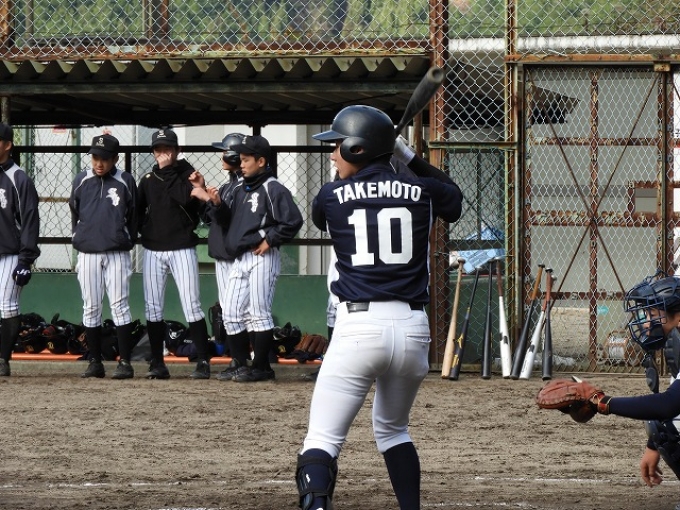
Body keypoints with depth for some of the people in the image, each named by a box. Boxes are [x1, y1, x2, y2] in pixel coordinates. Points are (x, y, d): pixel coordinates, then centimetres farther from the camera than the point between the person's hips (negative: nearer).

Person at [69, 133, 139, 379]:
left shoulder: (125, 182, -1)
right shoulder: (81, 181, 5)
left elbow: (133, 216, 6)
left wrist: (126, 242, 6)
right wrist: (79, 238, 13)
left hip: (117, 254, -3)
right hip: (87, 254, 3)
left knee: (119, 306, -5)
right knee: (91, 308, 5)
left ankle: (125, 362, -4)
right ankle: (95, 362, 11)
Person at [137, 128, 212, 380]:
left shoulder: (187, 174, -1)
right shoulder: (148, 179, 11)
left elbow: (186, 197, -20)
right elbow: (138, 210, 19)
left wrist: (168, 171, -14)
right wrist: (145, 230, 3)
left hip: (181, 248, -5)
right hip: (153, 250, 5)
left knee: (191, 305, -9)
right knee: (152, 308, 4)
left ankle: (203, 362, -7)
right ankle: (157, 363, 9)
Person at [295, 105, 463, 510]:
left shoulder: (330, 197, 2)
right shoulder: (422, 191, 6)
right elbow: (456, 197, 30)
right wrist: (411, 158, 32)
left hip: (358, 326, -4)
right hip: (413, 327, 4)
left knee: (323, 439, -9)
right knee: (393, 429, 27)